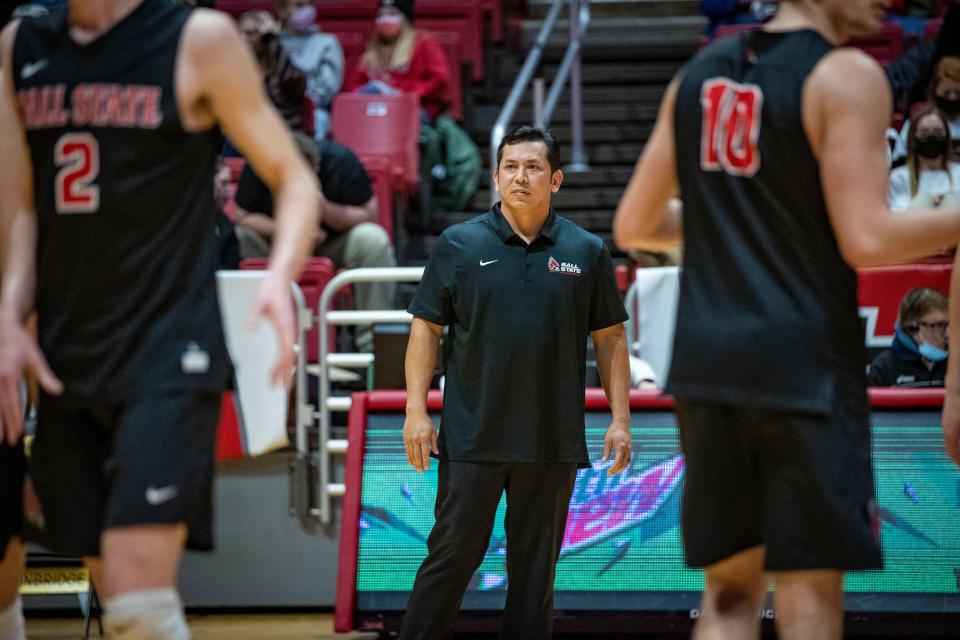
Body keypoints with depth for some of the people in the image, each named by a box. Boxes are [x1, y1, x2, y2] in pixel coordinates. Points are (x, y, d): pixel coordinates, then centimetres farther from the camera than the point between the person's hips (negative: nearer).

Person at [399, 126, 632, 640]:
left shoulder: (587, 252, 6)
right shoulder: (459, 245, 2)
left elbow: (609, 338, 8)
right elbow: (426, 328, 3)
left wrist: (620, 419, 2)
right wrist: (416, 411, -5)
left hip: (553, 444, 2)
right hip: (472, 438, -1)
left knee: (535, 564, 7)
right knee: (452, 554, -1)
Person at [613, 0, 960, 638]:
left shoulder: (701, 71, 13)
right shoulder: (848, 77, -8)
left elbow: (634, 225, 16)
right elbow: (866, 240, -16)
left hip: (706, 361, 6)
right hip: (804, 364, -6)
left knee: (730, 585, 12)